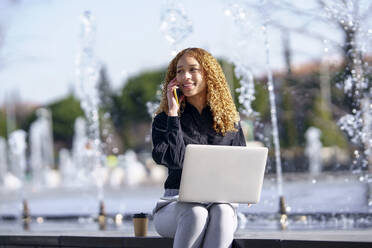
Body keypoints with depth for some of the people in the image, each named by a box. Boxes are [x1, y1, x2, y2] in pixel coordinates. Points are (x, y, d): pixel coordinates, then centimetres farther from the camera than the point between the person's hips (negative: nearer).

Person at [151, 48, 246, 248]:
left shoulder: (230, 120, 12)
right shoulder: (164, 120, 5)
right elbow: (174, 160, -12)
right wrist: (173, 113, -9)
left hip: (219, 202, 2)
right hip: (175, 206, -2)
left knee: (221, 211, -35)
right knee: (196, 213, -37)